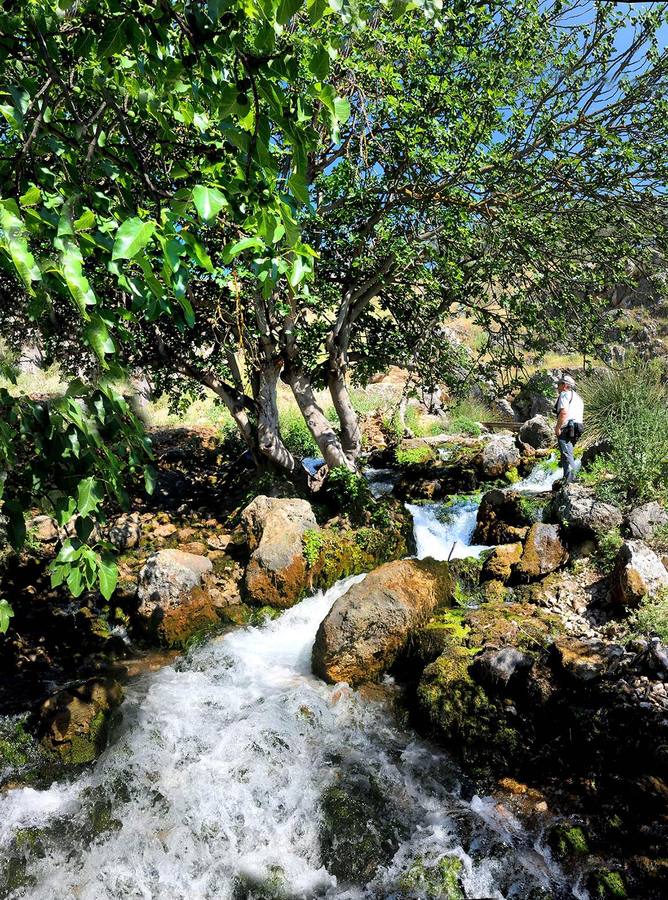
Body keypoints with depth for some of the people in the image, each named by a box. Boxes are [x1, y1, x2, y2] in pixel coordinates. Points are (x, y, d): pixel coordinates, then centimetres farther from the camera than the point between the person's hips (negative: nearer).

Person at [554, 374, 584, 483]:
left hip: (566, 429, -10)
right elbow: (581, 416, 25)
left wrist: (557, 428, -16)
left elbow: (564, 412, -18)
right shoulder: (578, 397, 26)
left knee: (566, 455, -13)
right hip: (577, 428, 10)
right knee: (568, 455, 15)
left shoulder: (564, 394, -4)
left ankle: (569, 480, -19)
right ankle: (569, 479, 17)